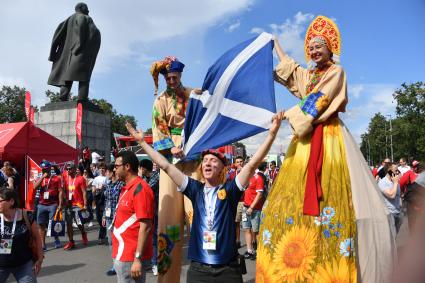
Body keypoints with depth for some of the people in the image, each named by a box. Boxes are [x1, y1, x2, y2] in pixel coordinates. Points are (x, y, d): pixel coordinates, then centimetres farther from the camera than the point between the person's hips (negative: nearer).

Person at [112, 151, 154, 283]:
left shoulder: (140, 189, -18)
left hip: (131, 257, -9)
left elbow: (145, 227, -22)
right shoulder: (127, 188, 12)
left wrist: (138, 258, -22)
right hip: (122, 254, 9)